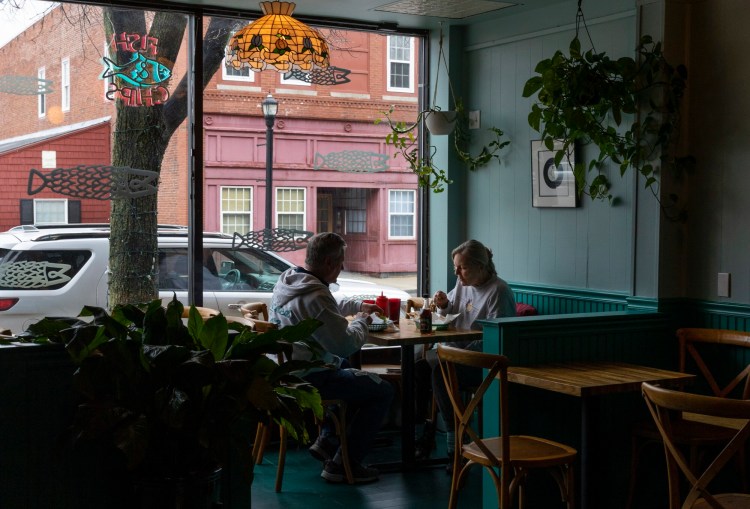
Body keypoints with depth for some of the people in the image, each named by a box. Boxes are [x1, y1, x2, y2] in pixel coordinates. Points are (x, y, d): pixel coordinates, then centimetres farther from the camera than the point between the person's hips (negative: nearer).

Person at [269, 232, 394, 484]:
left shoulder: (287, 281, 5)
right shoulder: (315, 296, -26)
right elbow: (347, 344, -23)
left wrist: (358, 305, 21)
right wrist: (361, 321, -5)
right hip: (306, 379, -10)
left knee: (347, 368, 35)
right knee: (383, 391, -5)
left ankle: (327, 439, 32)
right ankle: (343, 464, 0)